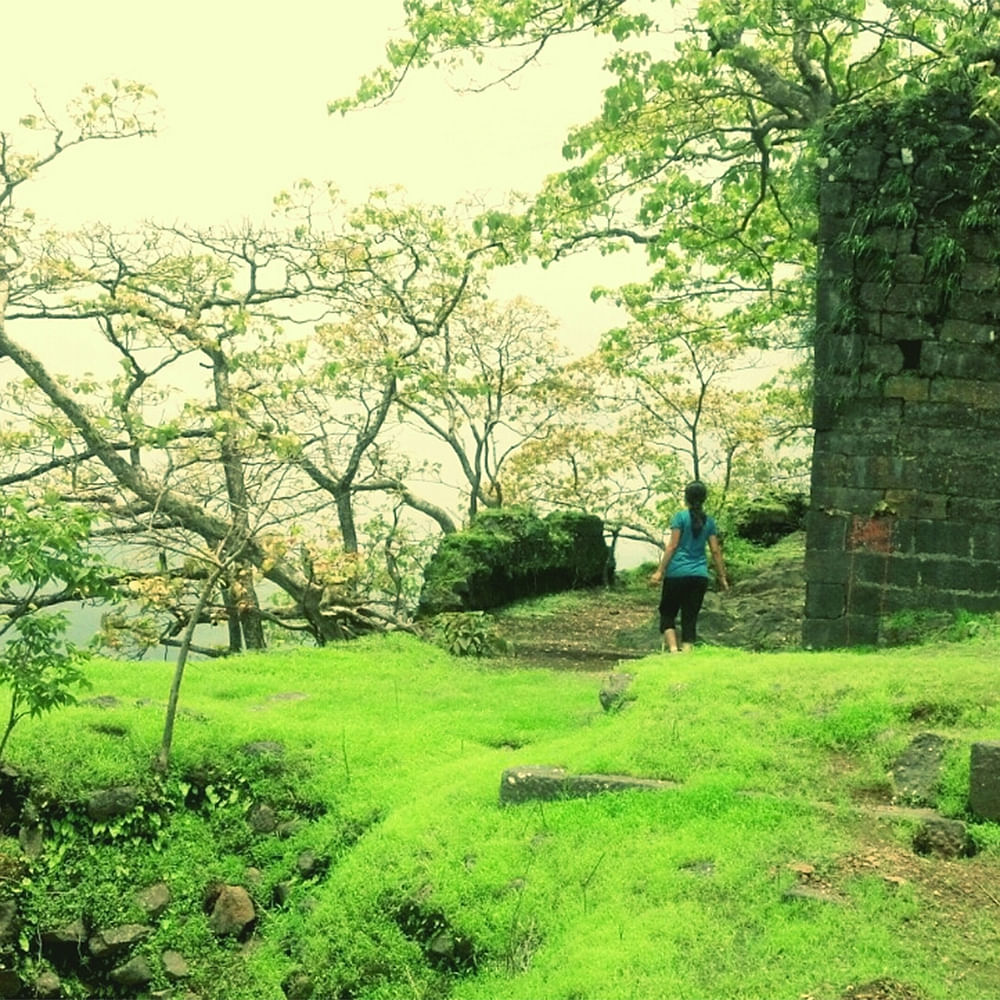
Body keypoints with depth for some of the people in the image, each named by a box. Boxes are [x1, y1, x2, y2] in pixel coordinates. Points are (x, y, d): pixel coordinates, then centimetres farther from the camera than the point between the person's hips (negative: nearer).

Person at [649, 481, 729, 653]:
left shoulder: (680, 516, -3)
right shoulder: (709, 521, 8)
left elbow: (672, 546, -8)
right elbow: (715, 551, 7)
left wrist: (660, 571, -7)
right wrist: (722, 576, 14)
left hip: (677, 573, -3)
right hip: (700, 575, 4)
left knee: (667, 613, 7)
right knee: (690, 618, 6)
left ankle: (673, 649, -12)